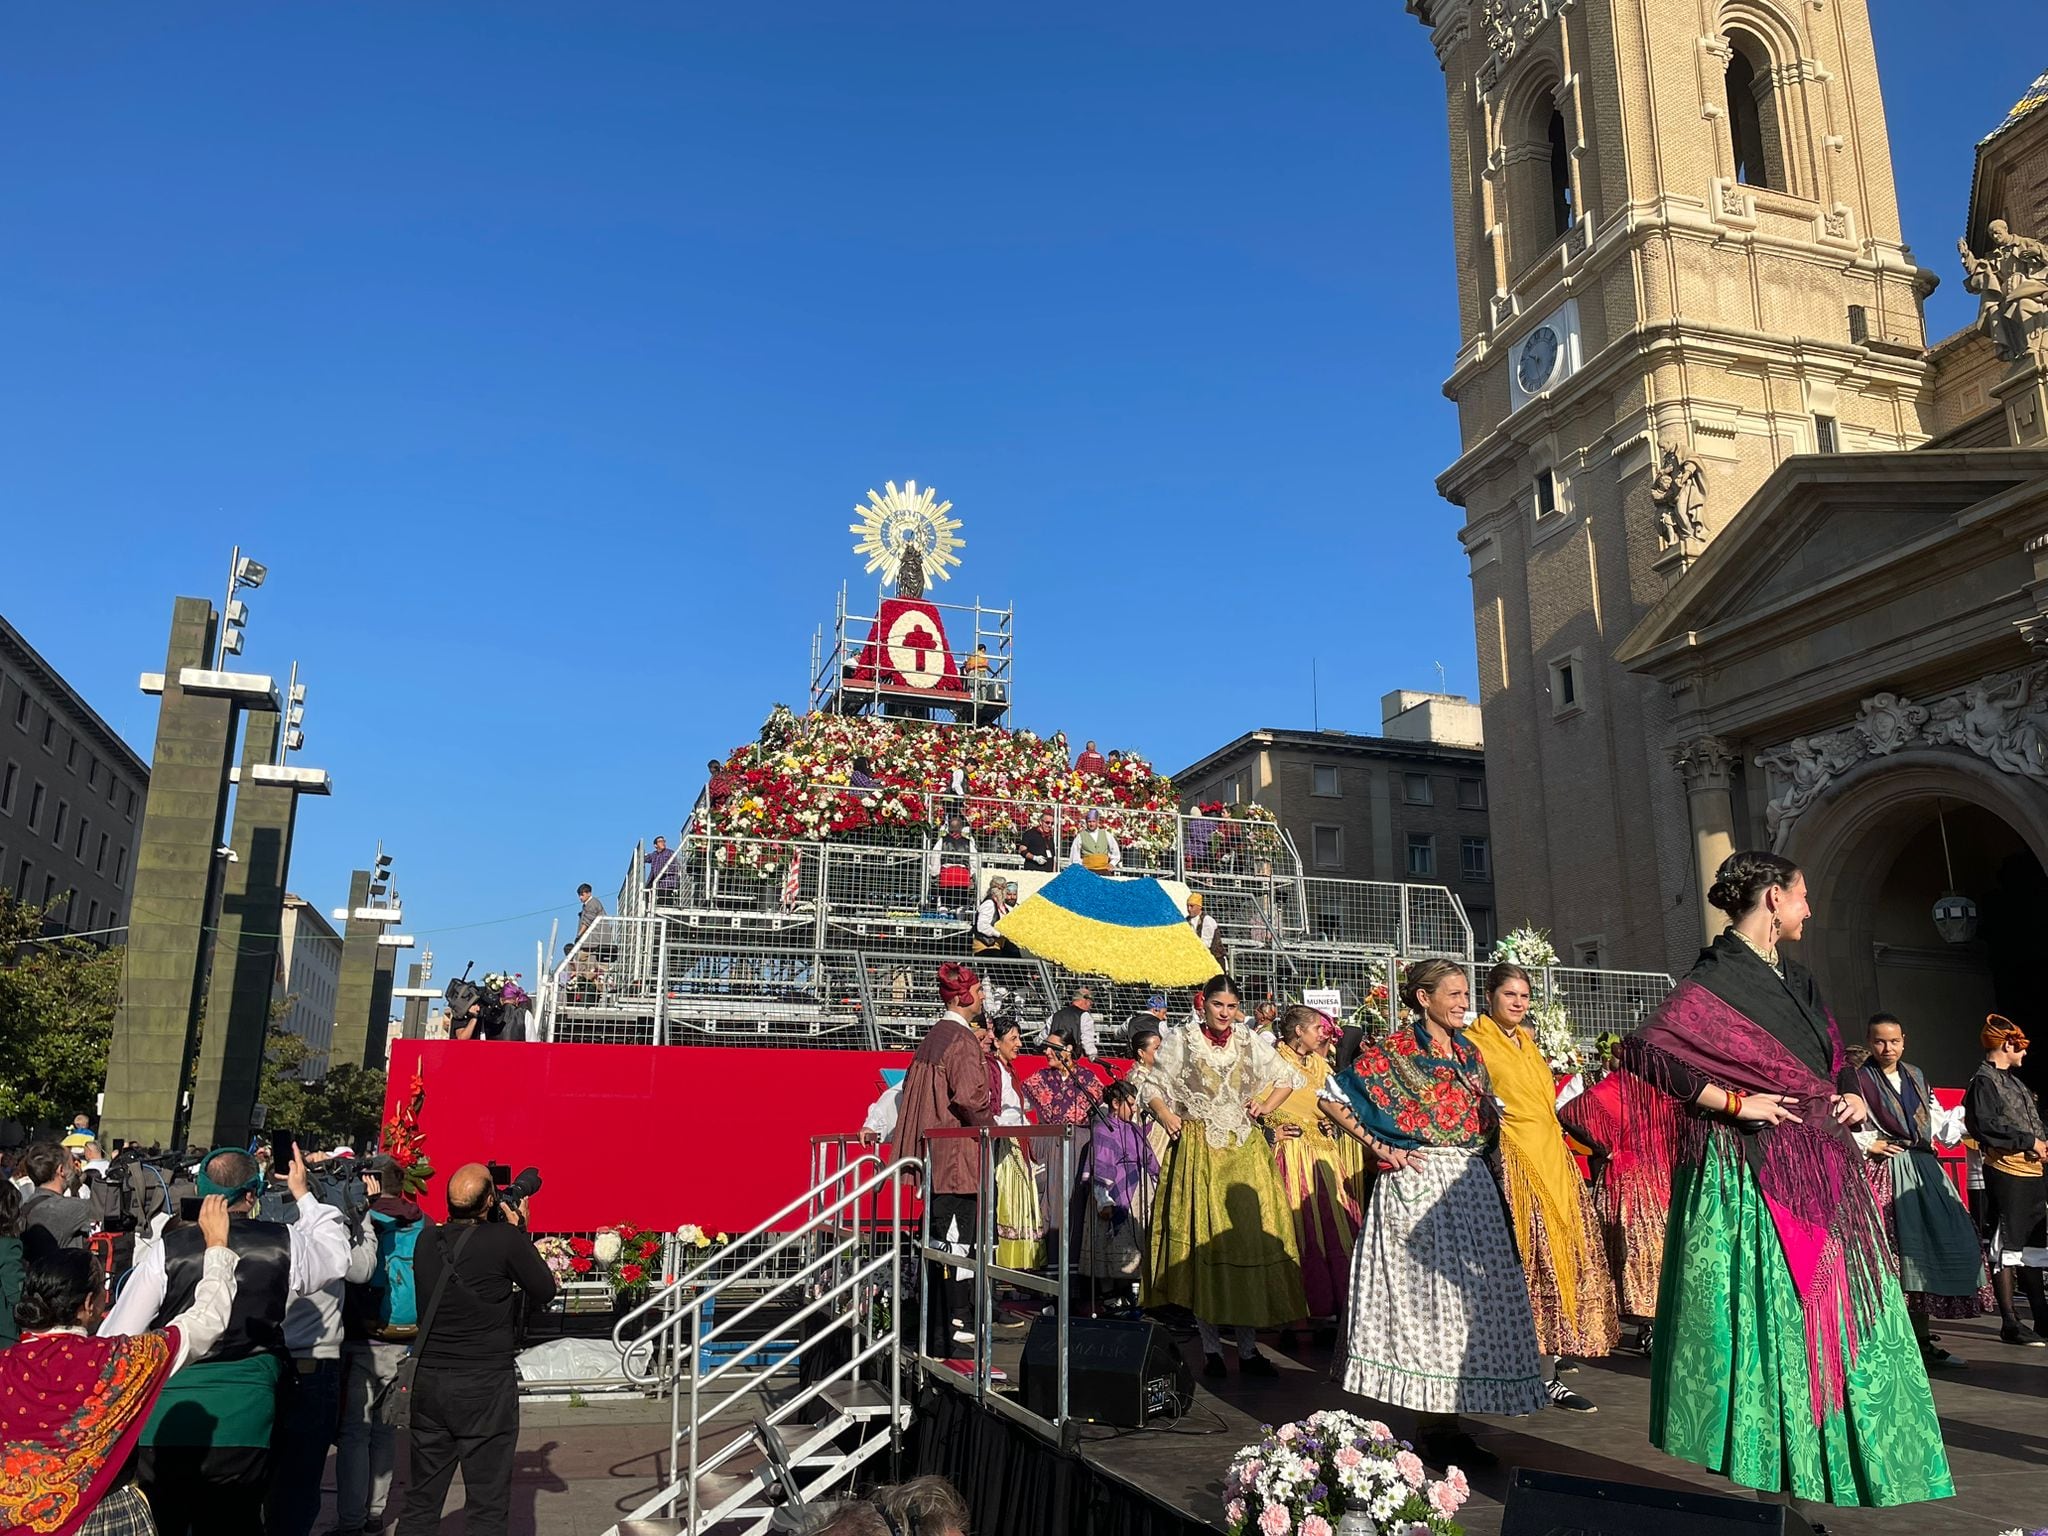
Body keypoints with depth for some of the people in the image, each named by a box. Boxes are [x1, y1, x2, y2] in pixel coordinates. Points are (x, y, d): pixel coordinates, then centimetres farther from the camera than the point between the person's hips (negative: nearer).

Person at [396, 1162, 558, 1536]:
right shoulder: (505, 1239, -15)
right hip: (486, 1385, -5)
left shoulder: (427, 1240, 0)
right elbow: (545, 1290, -3)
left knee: (421, 1503, 15)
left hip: (429, 1380, 5)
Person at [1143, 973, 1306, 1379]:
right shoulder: (1180, 1041, 0)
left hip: (1245, 1151, 2)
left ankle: (1249, 1348, 9)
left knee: (1250, 1239, 1)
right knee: (1201, 1241, -1)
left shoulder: (1250, 1042, 7)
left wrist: (1264, 1105, 6)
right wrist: (1171, 1120, -5)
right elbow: (1152, 1085, 7)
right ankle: (1211, 1347, 8)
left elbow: (1286, 1078, 20)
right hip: (1197, 1151, -2)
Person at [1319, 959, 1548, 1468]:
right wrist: (1380, 1146, -9)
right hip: (1417, 1184, -7)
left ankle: (1450, 1421, 15)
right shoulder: (1392, 1051, -6)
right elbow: (1331, 1097, -7)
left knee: (1470, 1297, 6)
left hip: (1470, 1185, 7)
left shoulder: (1468, 1053, 13)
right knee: (1424, 1296, -4)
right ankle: (1431, 1430, 4)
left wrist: (1477, 1144, 7)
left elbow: (1489, 1115, 26)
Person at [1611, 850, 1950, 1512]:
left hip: (1820, 1174, 9)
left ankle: (1800, 1479, 20)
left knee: (1828, 1314, 10)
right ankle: (1763, 1477, 5)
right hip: (1753, 1178, -9)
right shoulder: (1715, 980, -12)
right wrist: (1736, 1102, -21)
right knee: (1765, 1314, -5)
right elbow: (1643, 1050, -23)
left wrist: (1852, 1100, 5)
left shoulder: (1796, 980, 15)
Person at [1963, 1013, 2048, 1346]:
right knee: (2006, 1248, -5)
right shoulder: (1983, 1081, -8)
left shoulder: (2013, 1081, 20)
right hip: (2005, 1171, -9)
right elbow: (1989, 1127, -18)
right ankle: (2010, 1323, -1)